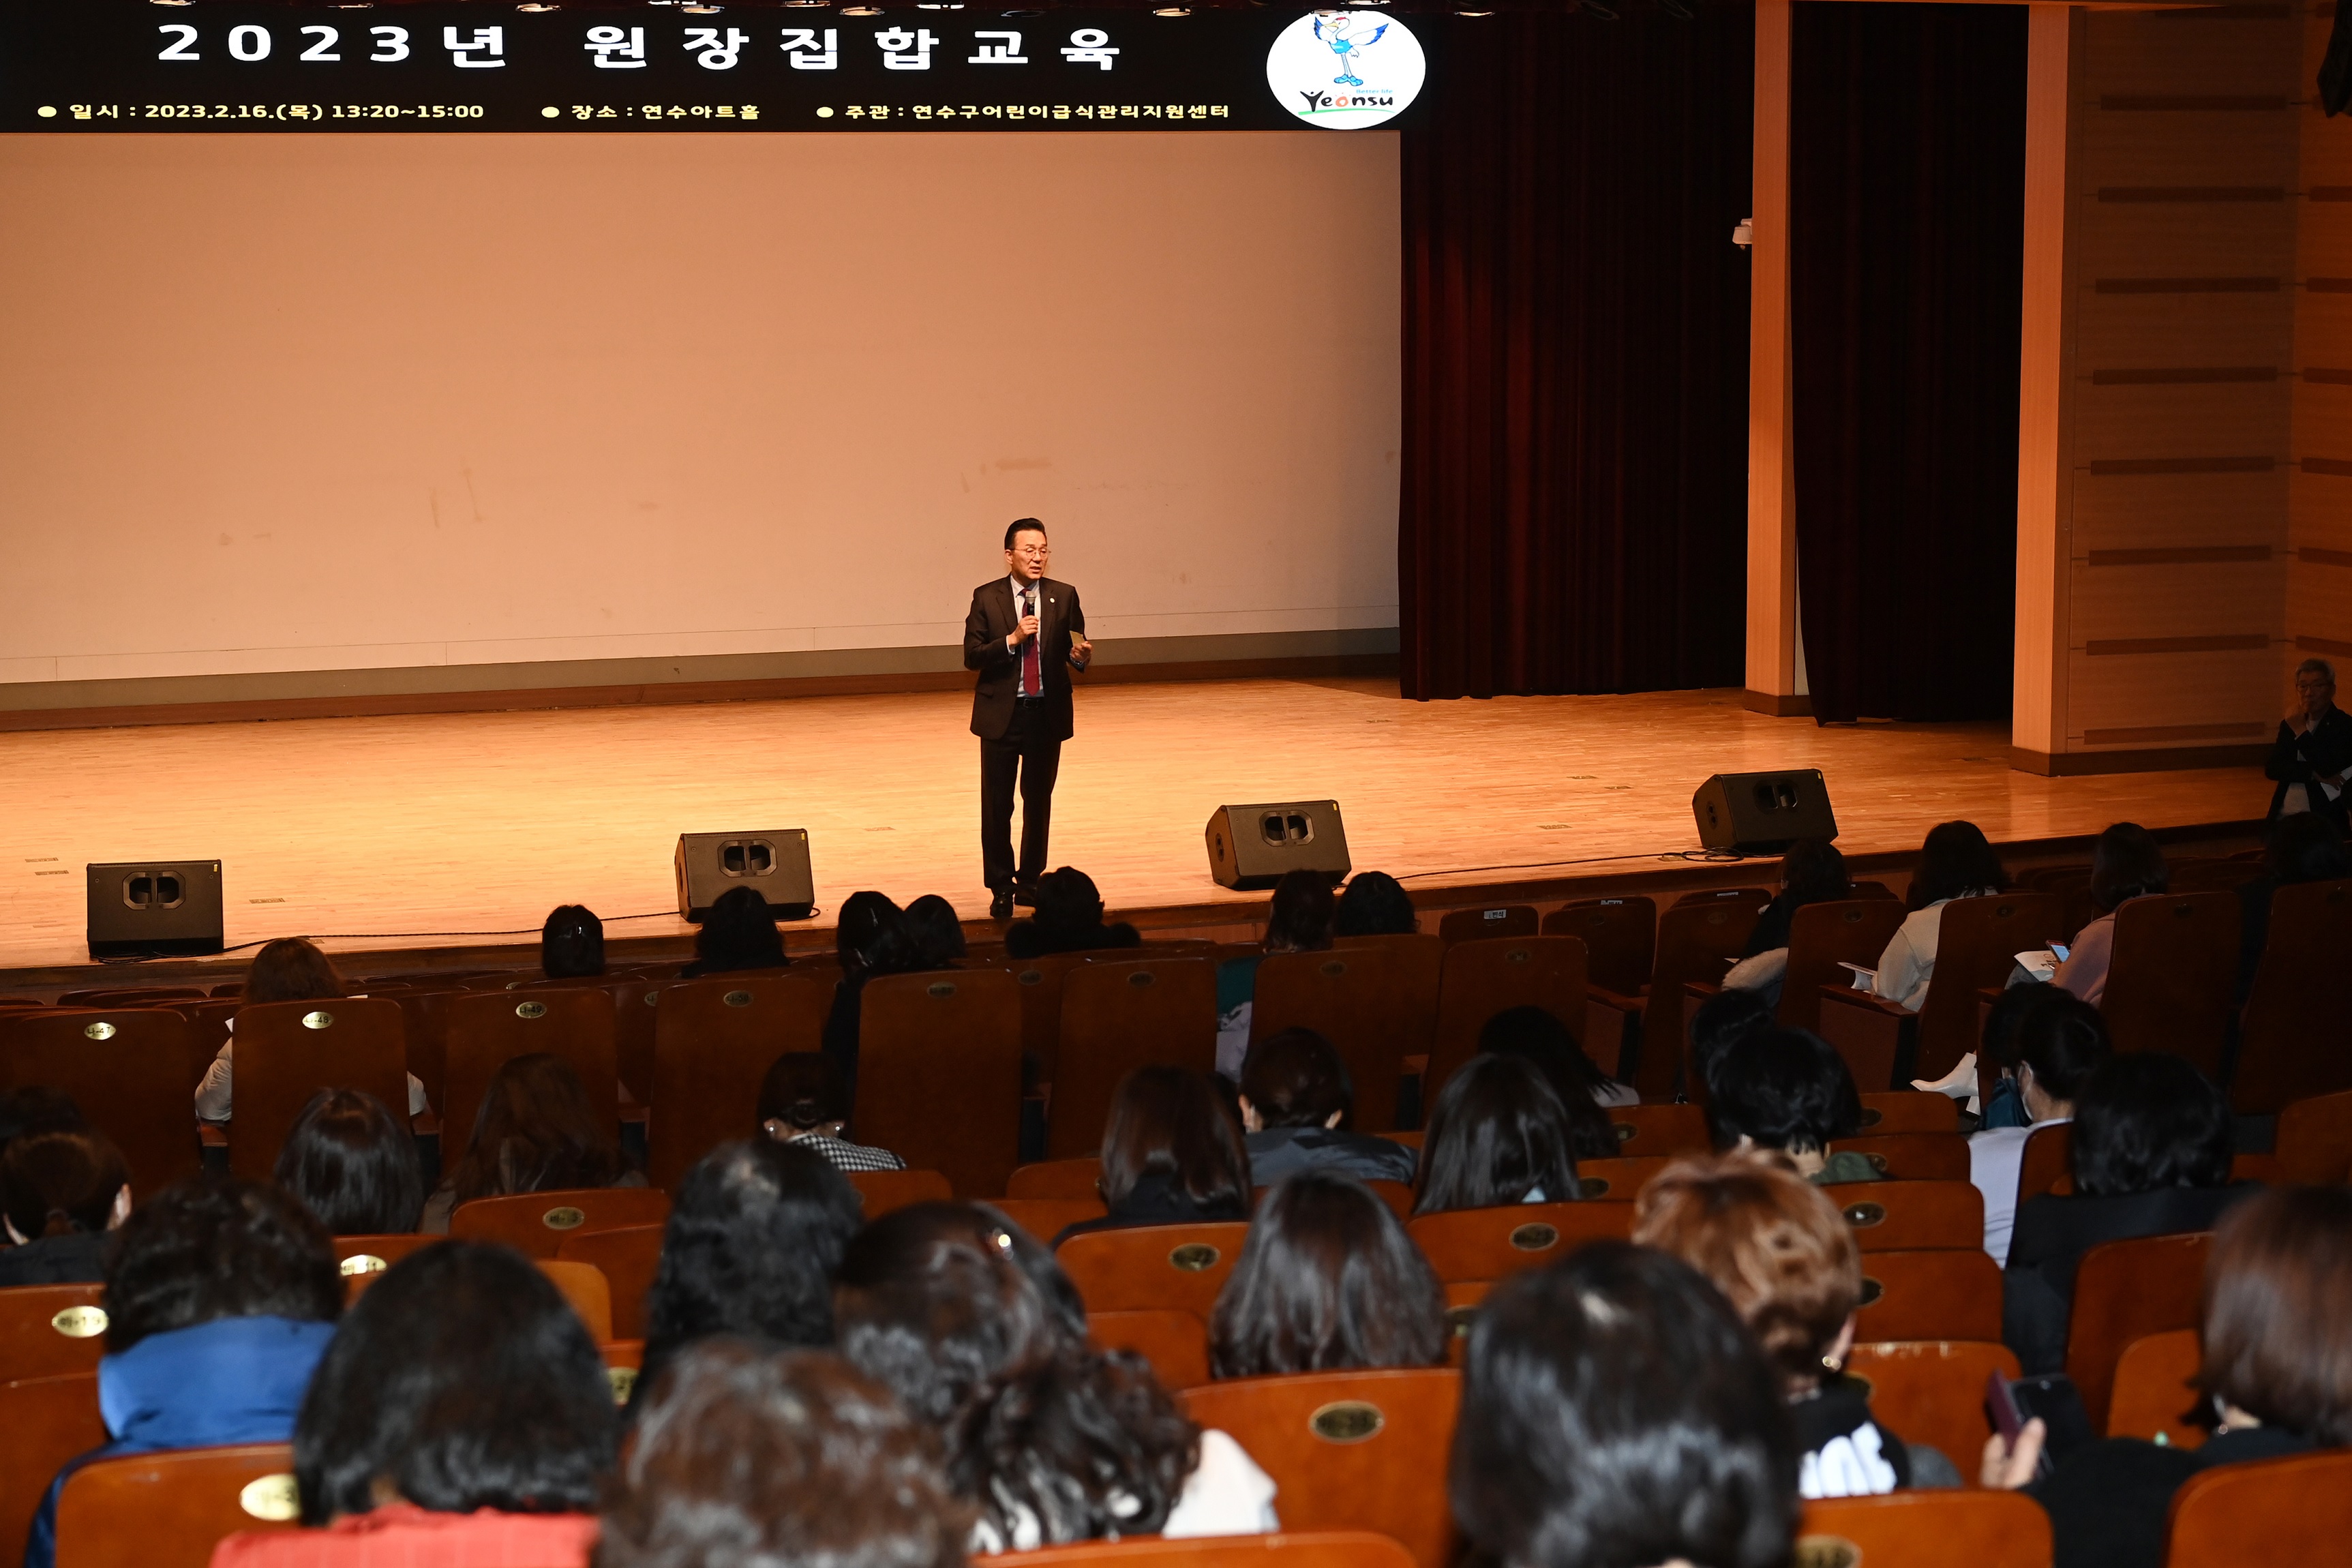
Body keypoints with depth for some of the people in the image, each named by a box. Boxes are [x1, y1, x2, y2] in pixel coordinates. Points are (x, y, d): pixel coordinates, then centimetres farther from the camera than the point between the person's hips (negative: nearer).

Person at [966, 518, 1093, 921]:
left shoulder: (1064, 597, 2)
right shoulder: (987, 598, -3)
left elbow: (1075, 653, 4)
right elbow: (972, 656, -7)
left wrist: (1080, 656, -19)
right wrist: (1012, 639, -20)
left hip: (1048, 714, 2)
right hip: (1001, 714, -2)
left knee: (1038, 801, 10)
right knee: (997, 805, 1)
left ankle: (1030, 881, 22)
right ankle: (1001, 888, 10)